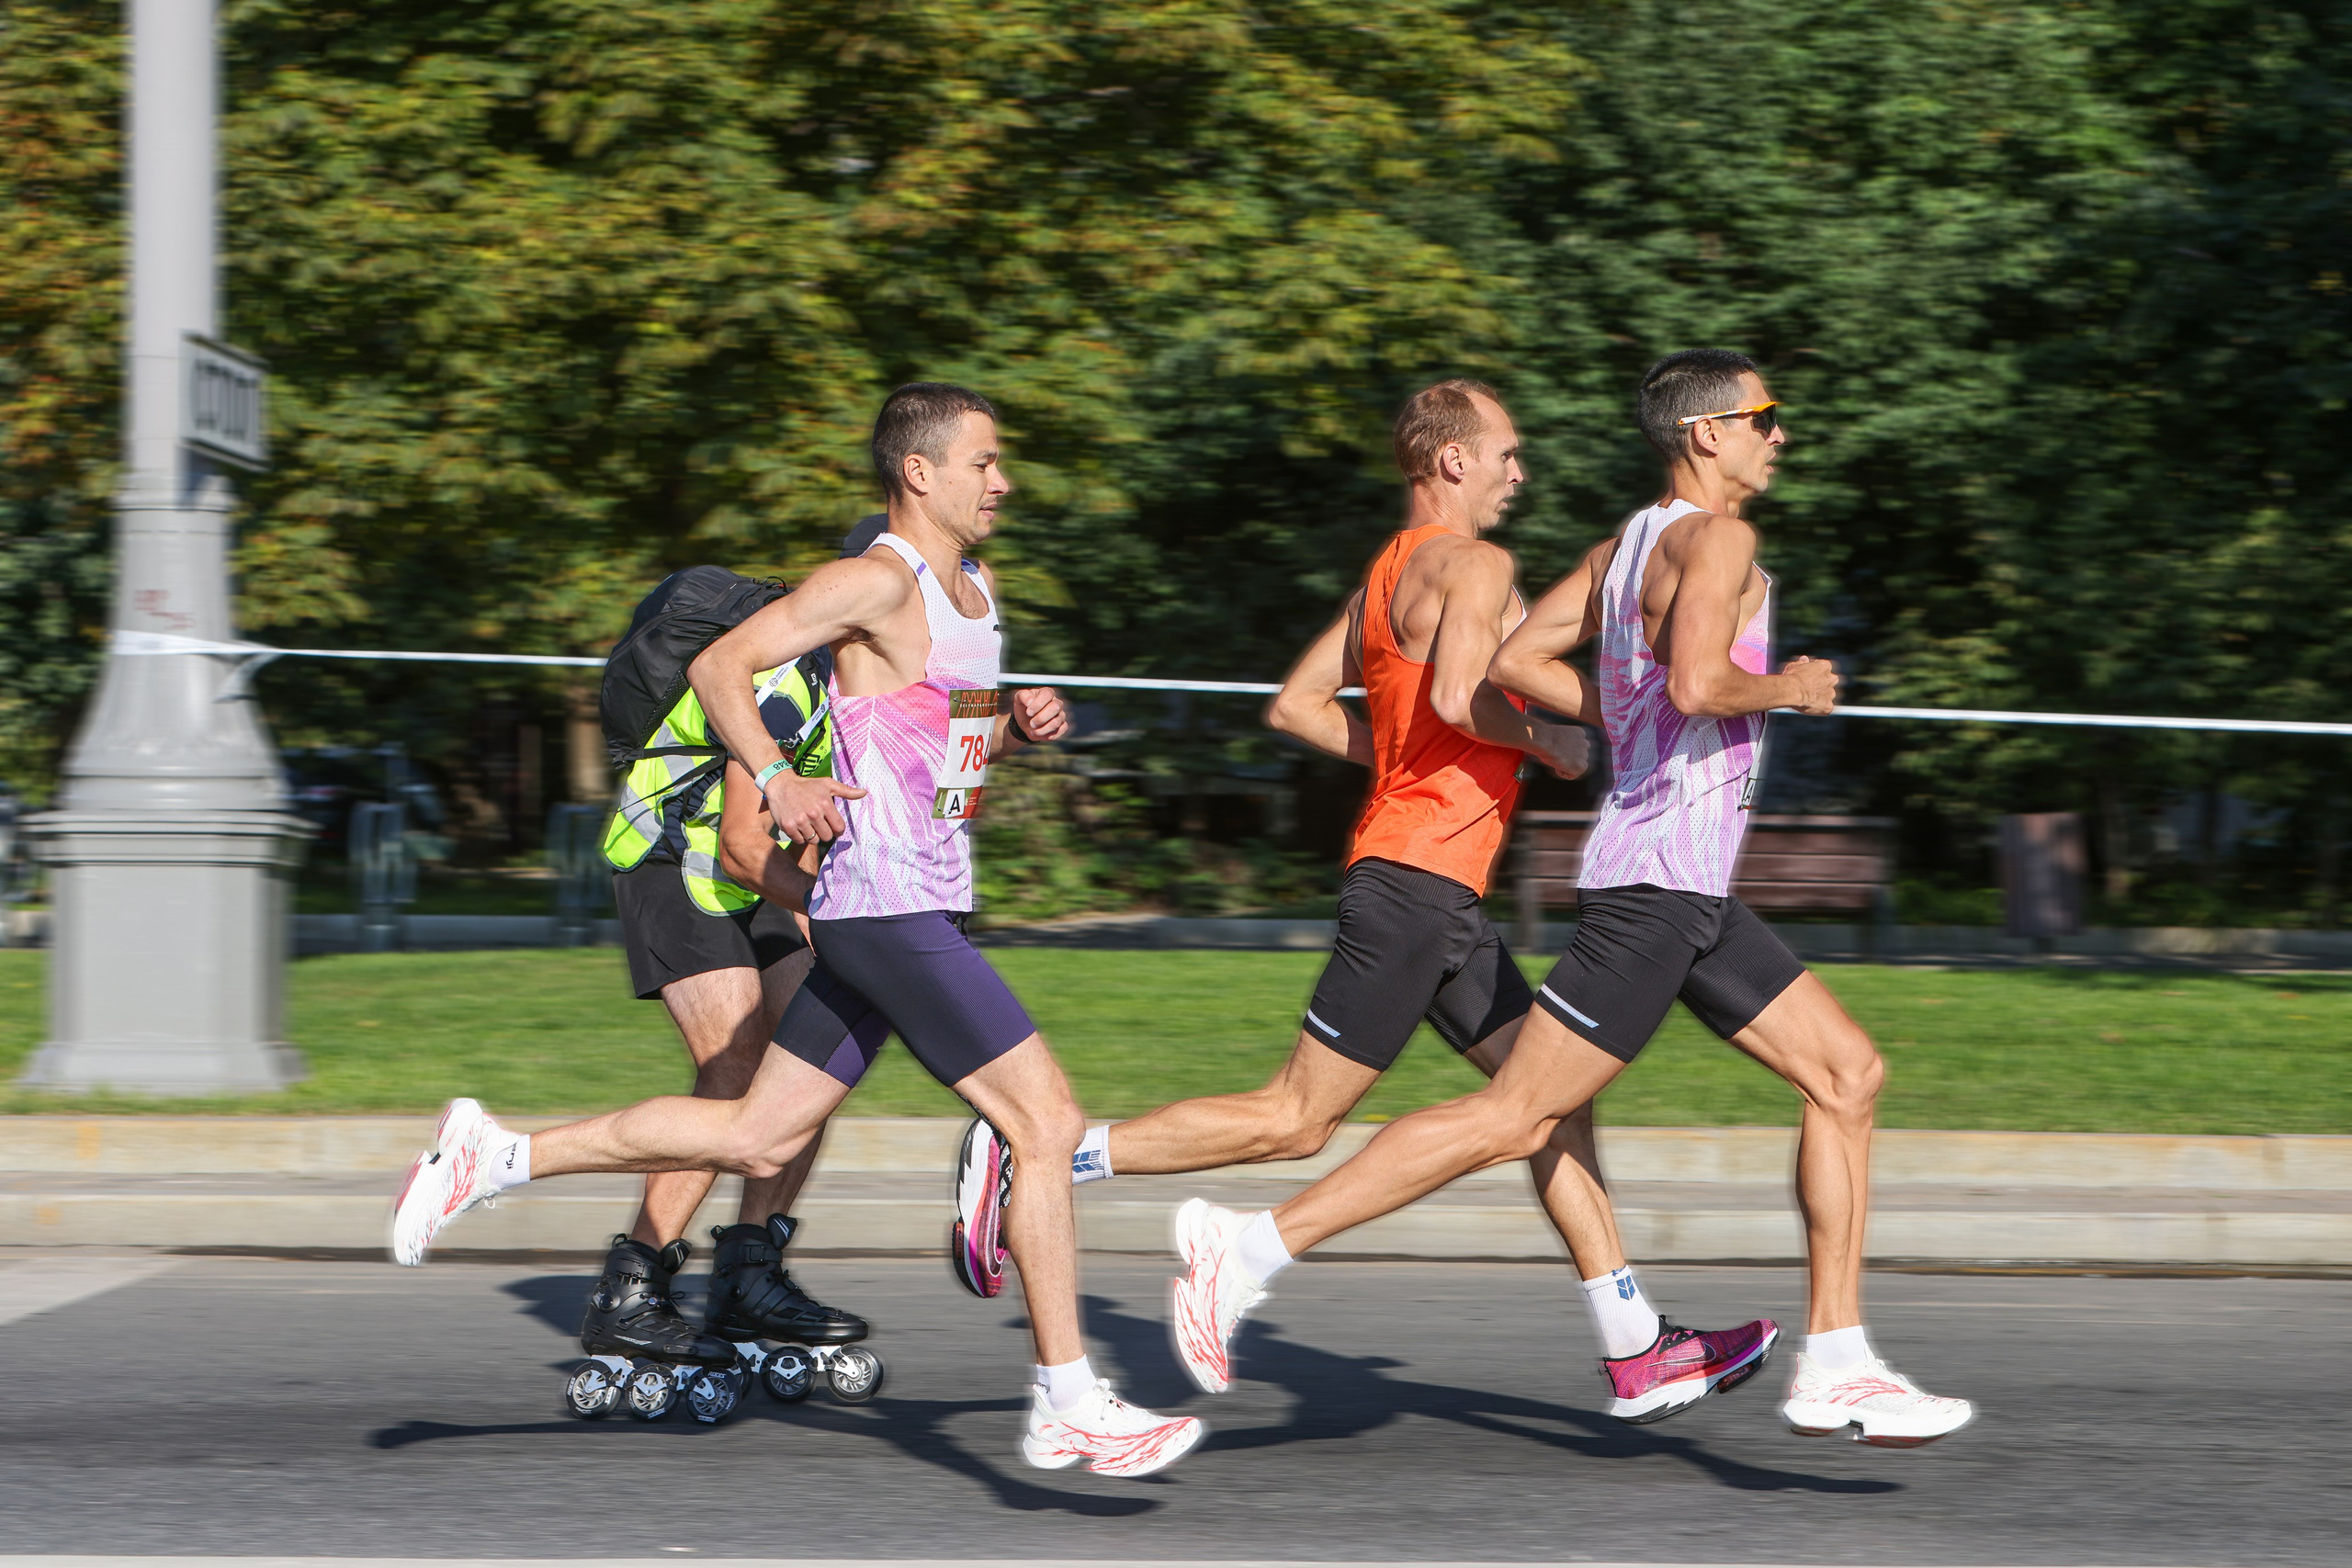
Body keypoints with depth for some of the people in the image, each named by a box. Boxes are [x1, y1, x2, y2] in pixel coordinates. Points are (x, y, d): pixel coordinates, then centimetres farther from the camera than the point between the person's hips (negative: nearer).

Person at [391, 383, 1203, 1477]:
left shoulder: (976, 591, 17)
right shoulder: (878, 582, -12)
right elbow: (720, 664, -14)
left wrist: (1021, 727, 7)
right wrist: (777, 779, -27)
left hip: (920, 913, 10)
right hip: (885, 910, -10)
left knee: (755, 1139, 13)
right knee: (1047, 1121, -10)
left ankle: (495, 1159, 18)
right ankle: (1068, 1407, -7)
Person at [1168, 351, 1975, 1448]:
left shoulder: (1626, 547, 15)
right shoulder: (1715, 538, -12)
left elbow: (1515, 662, 14)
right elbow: (1698, 682, -28)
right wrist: (1785, 689, -10)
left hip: (1693, 900, 10)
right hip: (1656, 883, -10)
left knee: (1849, 1073, 9)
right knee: (1516, 1119, -10)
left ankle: (1834, 1368, 8)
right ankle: (1256, 1246, -8)